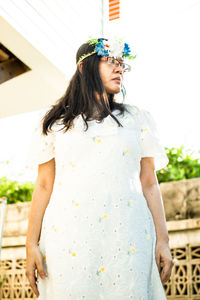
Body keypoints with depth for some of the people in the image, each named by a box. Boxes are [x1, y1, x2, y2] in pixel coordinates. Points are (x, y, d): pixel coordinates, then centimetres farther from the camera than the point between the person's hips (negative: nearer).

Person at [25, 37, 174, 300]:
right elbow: (44, 184, 7)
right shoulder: (56, 122, 13)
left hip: (126, 234, 1)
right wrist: (31, 244, 0)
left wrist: (162, 240, 1)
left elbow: (149, 184, 9)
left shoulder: (138, 118, 15)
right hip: (68, 237, 0)